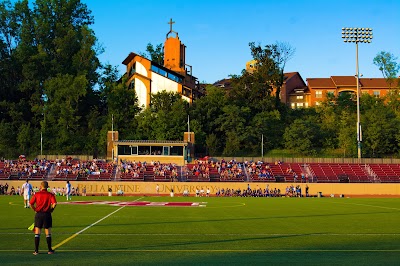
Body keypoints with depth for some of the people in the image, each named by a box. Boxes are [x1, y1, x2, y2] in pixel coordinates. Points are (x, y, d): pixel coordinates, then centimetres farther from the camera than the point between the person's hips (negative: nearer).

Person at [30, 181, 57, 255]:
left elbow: (31, 204, -2)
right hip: (47, 214, 0)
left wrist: (35, 210, 12)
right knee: (48, 233, 8)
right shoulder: (50, 195, -2)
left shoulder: (37, 194, 1)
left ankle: (36, 250, 3)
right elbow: (54, 204, -15)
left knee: (37, 233, 5)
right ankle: (49, 250, 11)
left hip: (38, 214, 1)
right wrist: (51, 210, 2)